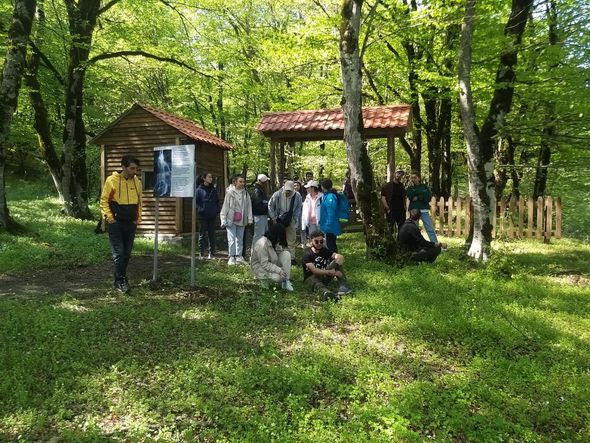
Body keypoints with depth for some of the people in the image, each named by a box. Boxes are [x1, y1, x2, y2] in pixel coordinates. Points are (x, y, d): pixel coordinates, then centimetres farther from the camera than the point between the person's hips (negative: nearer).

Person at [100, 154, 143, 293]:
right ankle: (119, 281, 2)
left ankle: (121, 278, 22)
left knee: (127, 253, 10)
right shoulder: (111, 181, -8)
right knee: (118, 253, -5)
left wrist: (138, 218, 10)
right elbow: (104, 200, -4)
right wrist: (109, 217, -10)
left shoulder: (137, 182, 5)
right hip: (116, 223, -4)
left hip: (131, 223, 5)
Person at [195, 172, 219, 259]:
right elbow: (196, 202, -3)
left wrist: (217, 210, 4)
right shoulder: (199, 189, -3)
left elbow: (217, 201, 15)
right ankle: (201, 254, 9)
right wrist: (199, 210, -12)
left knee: (212, 235, 7)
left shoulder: (213, 189, 10)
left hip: (212, 216, 4)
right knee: (202, 235, 3)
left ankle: (211, 253, 14)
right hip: (203, 216, -4)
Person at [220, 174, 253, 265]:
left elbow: (249, 206, 8)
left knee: (240, 239, 10)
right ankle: (231, 257, 1)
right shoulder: (230, 192, -3)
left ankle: (239, 257, 18)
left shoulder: (246, 193, 6)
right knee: (231, 239, -6)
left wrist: (250, 219, 3)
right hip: (231, 220, -4)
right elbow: (225, 207, -2)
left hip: (241, 220, 4)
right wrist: (223, 220, -5)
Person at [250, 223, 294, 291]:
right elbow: (265, 264, -29)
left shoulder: (275, 242, -2)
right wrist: (279, 270, -34)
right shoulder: (262, 244, -30)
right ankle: (263, 278, -1)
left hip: (272, 263, 9)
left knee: (286, 254, -15)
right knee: (279, 277, -33)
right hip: (260, 267, -8)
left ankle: (286, 281, -15)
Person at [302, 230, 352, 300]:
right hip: (311, 277, -5)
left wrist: (334, 267, -34)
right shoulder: (307, 254, -14)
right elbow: (314, 270, -26)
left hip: (324, 276, 5)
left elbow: (341, 257, -14)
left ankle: (342, 286, -31)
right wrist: (331, 272, -32)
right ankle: (327, 293, -77)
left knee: (338, 260, -13)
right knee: (317, 284, -42)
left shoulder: (325, 250, 0)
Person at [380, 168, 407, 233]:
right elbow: (383, 198, -4)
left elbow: (404, 198, 20)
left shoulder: (402, 186, 15)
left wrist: (404, 208, 4)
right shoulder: (387, 186, -1)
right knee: (390, 228, -2)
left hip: (401, 211, 5)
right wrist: (387, 209, -12)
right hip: (391, 211, -4)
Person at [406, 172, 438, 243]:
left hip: (424, 211, 0)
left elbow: (428, 197, 0)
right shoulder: (410, 188, 11)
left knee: (430, 229, -4)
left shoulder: (424, 186, 11)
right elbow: (410, 197, -8)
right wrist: (411, 186, -7)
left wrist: (418, 198, -5)